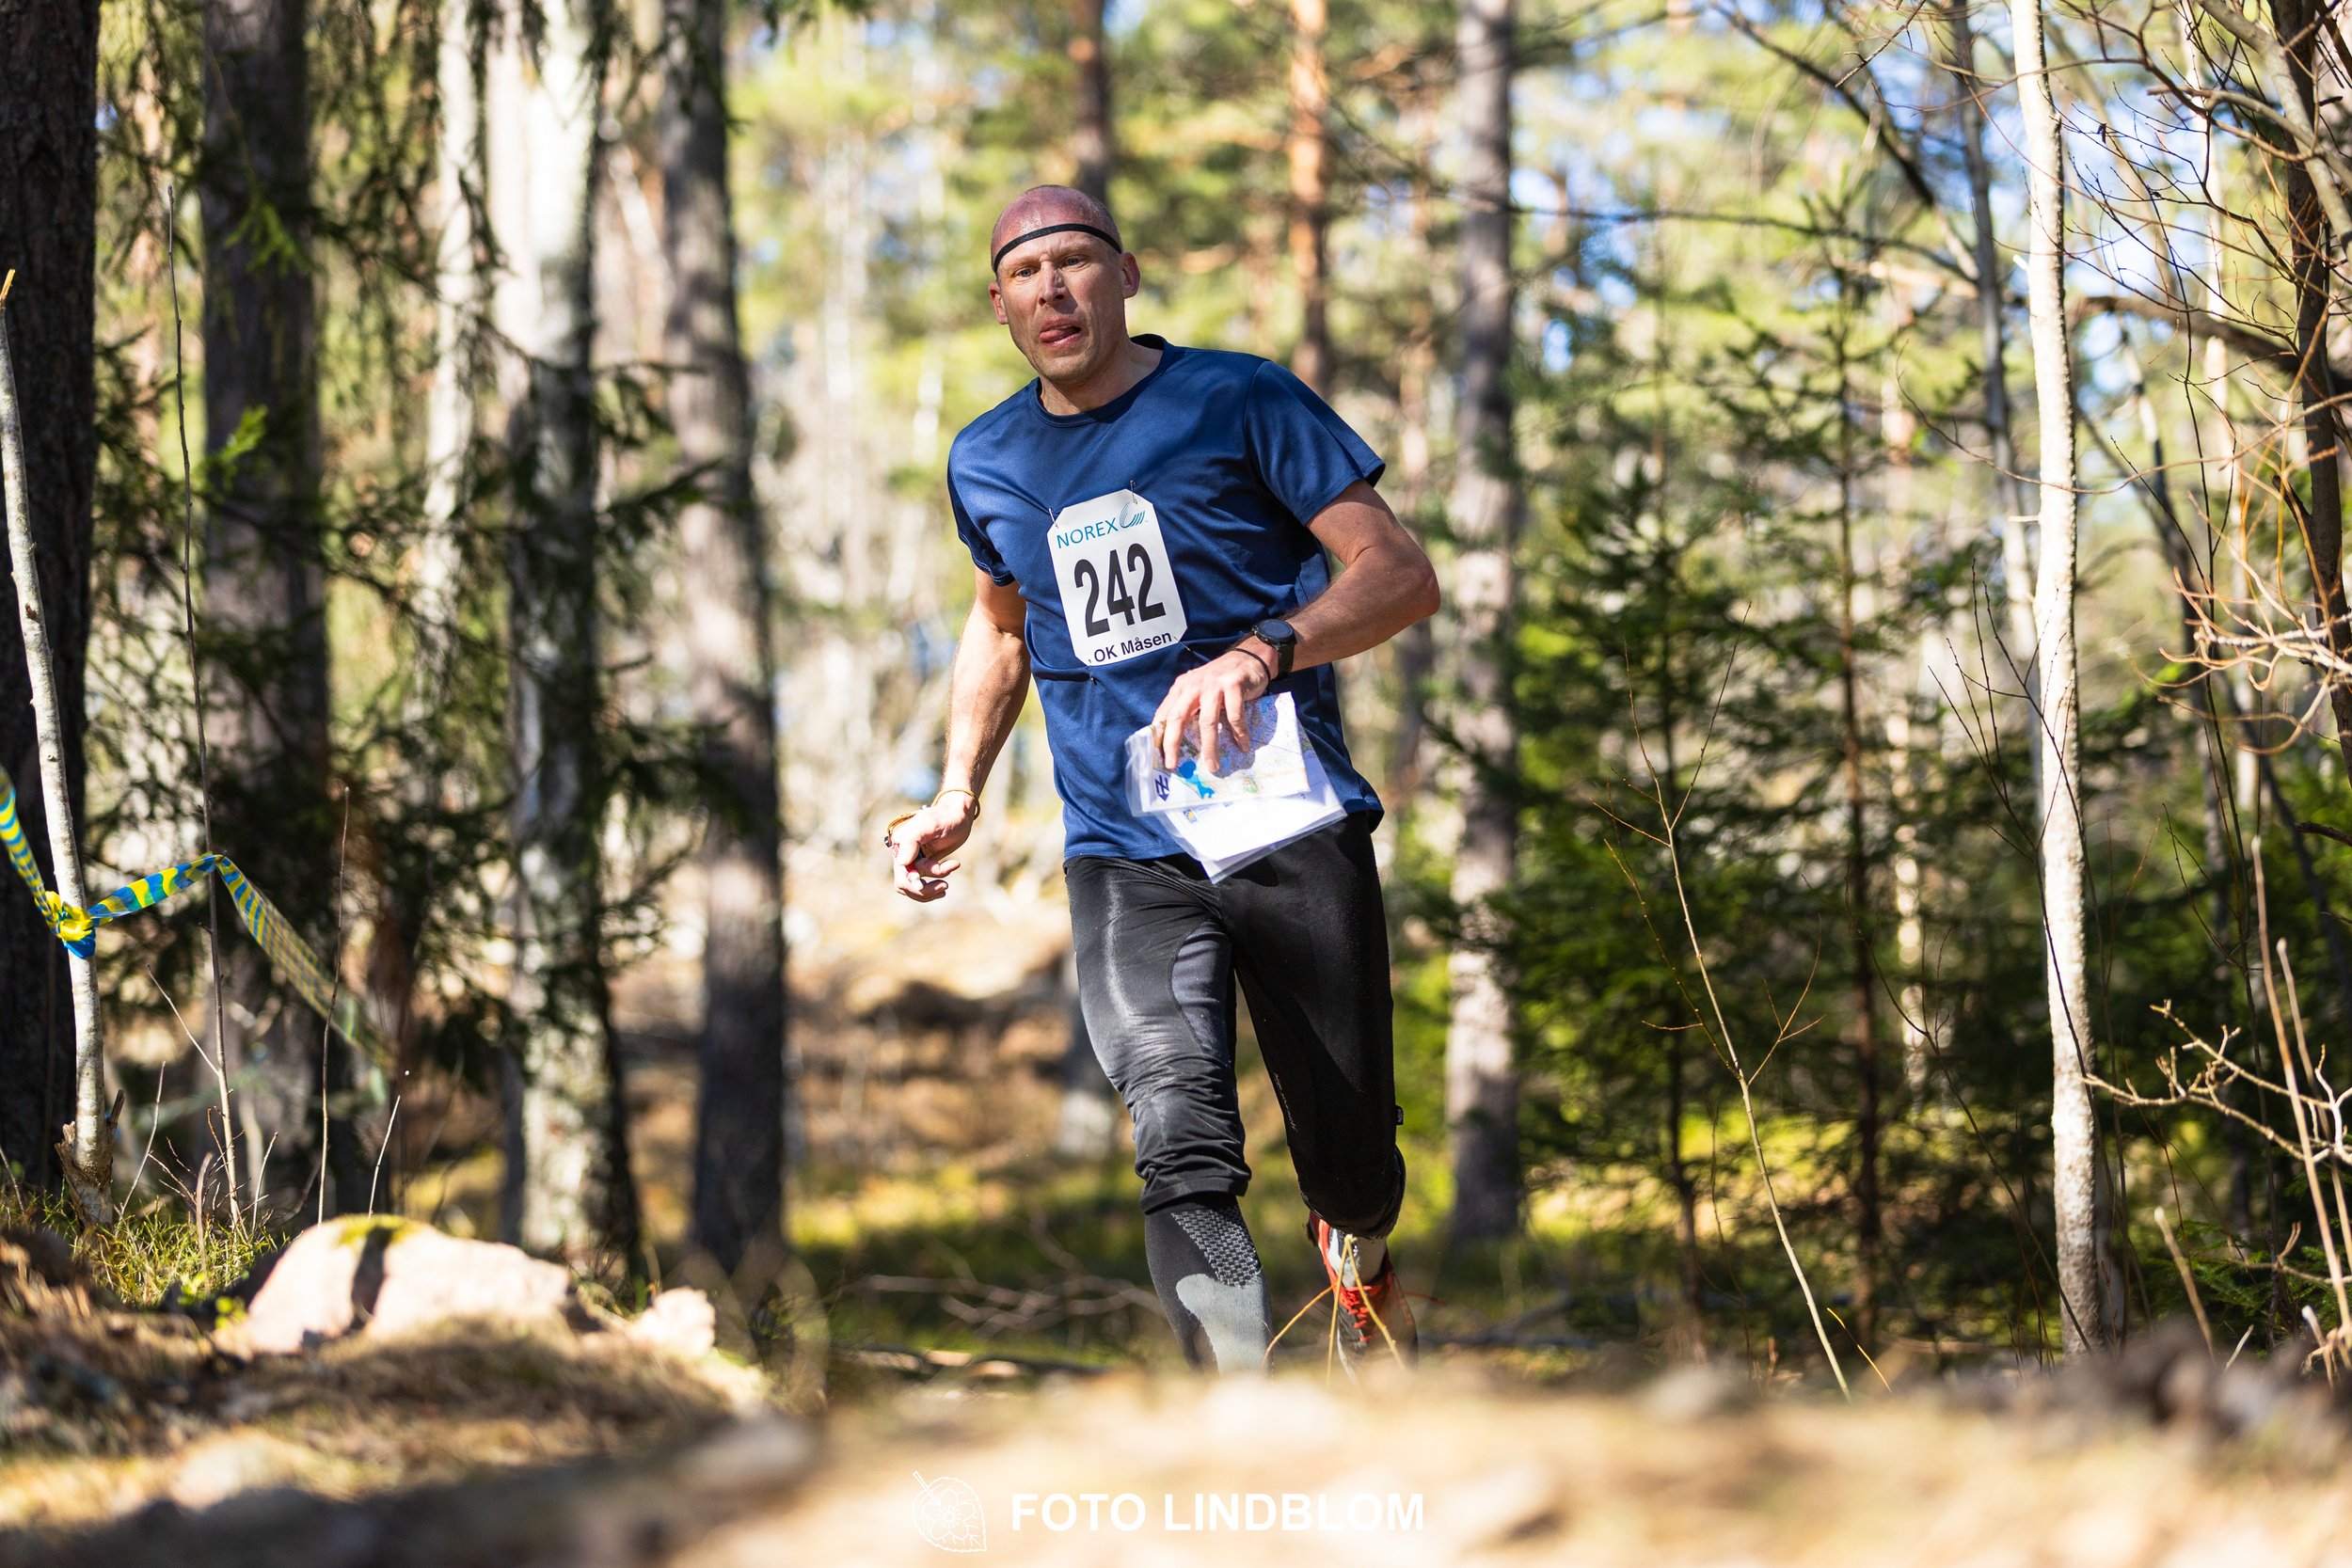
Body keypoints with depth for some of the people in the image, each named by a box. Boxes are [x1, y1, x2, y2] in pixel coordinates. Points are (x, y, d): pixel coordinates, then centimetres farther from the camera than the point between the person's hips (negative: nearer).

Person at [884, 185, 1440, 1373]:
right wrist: (958, 796, 19)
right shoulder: (987, 461, 13)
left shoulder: (1239, 402, -2)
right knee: (1184, 1155, -21)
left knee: (1350, 1166, 4)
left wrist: (1259, 655, -24)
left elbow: (1401, 573, -7)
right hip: (1125, 860, 2)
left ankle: (1355, 1250, 43)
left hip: (1293, 829, -2)